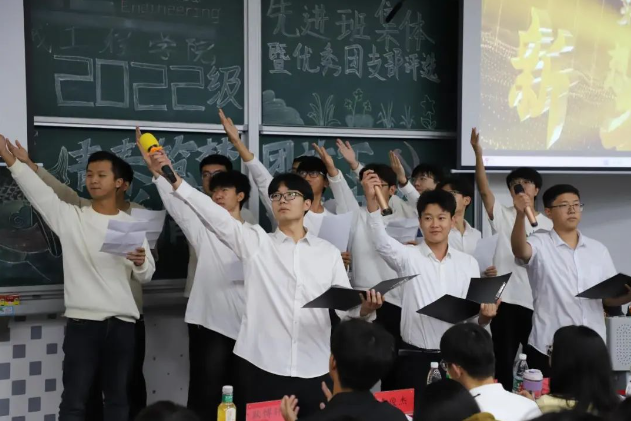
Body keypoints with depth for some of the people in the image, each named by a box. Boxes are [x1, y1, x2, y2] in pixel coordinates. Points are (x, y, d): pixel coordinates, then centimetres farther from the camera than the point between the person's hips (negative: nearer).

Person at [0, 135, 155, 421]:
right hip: (82, 322, -2)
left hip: (122, 323, 2)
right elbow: (38, 190, -9)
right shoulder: (71, 217, 3)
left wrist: (140, 263, -14)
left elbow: (146, 276, 9)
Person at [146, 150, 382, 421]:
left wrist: (365, 309, -16)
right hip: (260, 365, -1)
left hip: (313, 370, 1)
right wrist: (174, 180, -18)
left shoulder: (328, 252, 10)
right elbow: (215, 216, -6)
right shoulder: (256, 242, 6)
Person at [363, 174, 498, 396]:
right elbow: (381, 242, -23)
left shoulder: (468, 263, 8)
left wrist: (486, 315, -15)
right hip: (415, 356, -3)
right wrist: (372, 200, -38)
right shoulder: (407, 256, -2)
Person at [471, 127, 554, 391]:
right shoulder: (503, 216, 3)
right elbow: (484, 190, -12)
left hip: (536, 301, 2)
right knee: (503, 359, 3)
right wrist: (478, 153, -24)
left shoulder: (548, 225, 10)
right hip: (505, 299, -2)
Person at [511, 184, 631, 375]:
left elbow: (610, 297, 13)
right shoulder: (540, 244, -3)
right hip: (548, 349, -4)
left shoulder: (599, 250, 11)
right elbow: (519, 250, -26)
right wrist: (521, 214, -44)